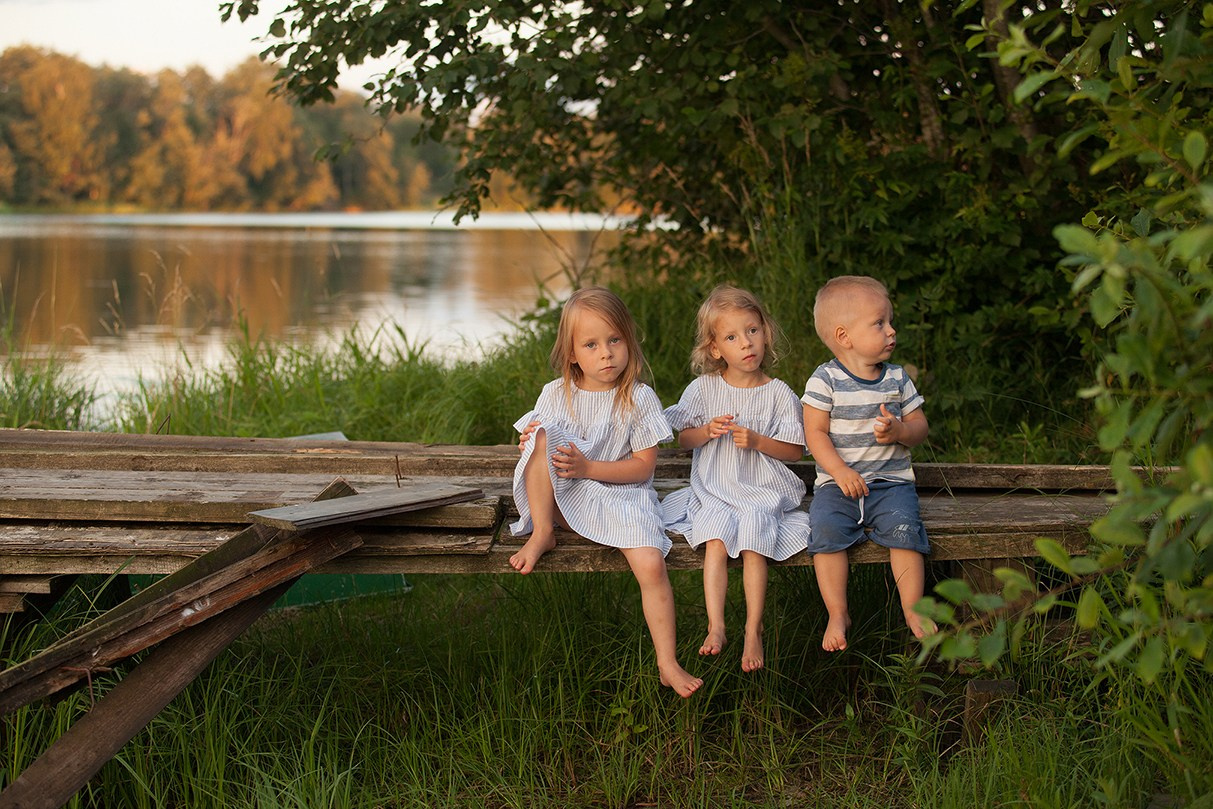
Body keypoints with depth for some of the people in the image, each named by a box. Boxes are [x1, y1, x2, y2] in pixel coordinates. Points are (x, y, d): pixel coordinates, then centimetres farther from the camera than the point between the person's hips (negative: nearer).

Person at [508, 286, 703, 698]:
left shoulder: (639, 399, -7)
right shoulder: (556, 394, 1)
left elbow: (644, 466, -9)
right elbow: (530, 440, 8)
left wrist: (588, 468, -20)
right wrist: (531, 445, -18)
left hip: (623, 494, -2)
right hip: (565, 498, 2)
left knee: (652, 566, -24)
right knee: (543, 437, -24)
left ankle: (667, 664, -12)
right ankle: (542, 534, -15)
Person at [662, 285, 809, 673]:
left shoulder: (778, 393, 1)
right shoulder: (703, 389, 5)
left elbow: (795, 451, 2)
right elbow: (683, 439, 11)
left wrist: (757, 441, -13)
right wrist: (707, 431, -10)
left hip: (762, 492, -1)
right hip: (713, 491, 1)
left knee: (753, 542, -25)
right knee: (716, 540, -25)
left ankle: (753, 631, -18)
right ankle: (716, 626, -25)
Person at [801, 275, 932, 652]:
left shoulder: (897, 378, 8)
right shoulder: (825, 380, -3)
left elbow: (920, 426, 11)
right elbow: (816, 433, -6)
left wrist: (899, 431, -13)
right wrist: (841, 473, -19)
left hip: (891, 481, 2)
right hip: (837, 481, -1)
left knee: (902, 524, -27)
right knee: (825, 526, -28)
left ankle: (913, 610, -14)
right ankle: (838, 614, -16)